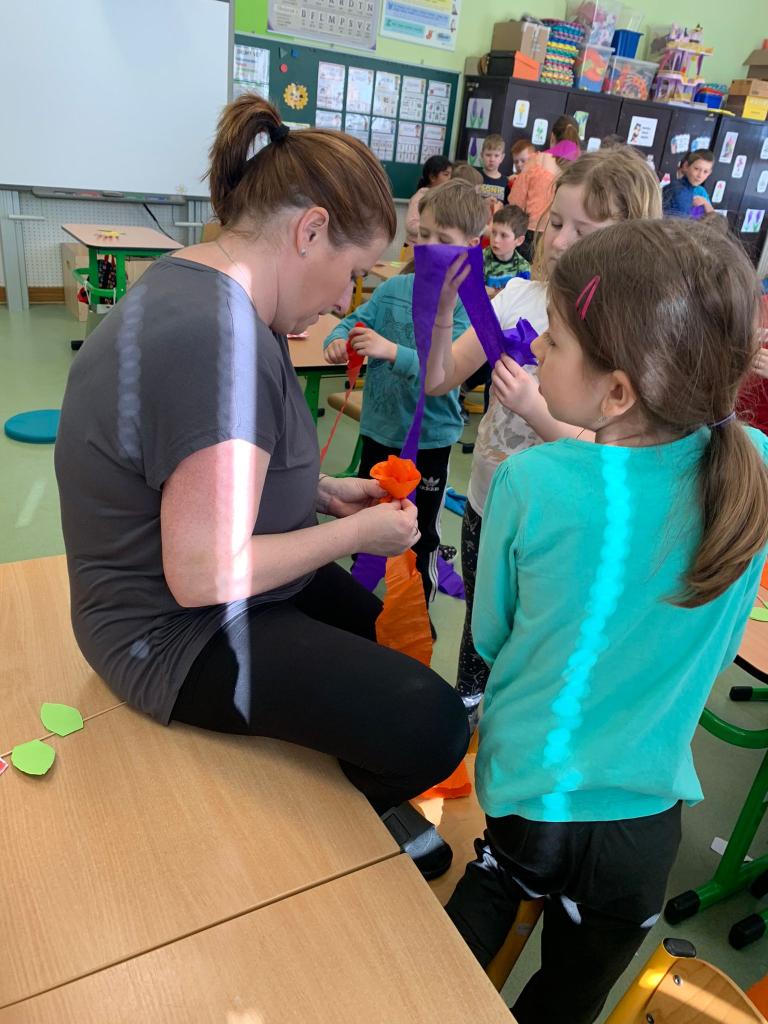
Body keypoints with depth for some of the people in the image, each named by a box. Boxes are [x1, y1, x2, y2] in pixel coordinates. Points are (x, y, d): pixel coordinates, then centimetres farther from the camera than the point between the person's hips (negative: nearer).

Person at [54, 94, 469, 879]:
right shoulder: (216, 339, -31)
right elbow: (205, 574, -31)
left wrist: (325, 492, 5)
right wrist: (356, 532, -18)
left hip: (199, 586, 11)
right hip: (177, 634, -11)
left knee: (379, 622, 27)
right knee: (433, 729, -14)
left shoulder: (194, 282, 2)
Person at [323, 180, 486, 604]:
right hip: (379, 427, 5)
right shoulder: (394, 288, -1)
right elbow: (355, 320, 2)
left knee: (420, 532, 12)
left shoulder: (466, 305, -15)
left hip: (429, 436, -5)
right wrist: (338, 340, -20)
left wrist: (392, 351, -37)